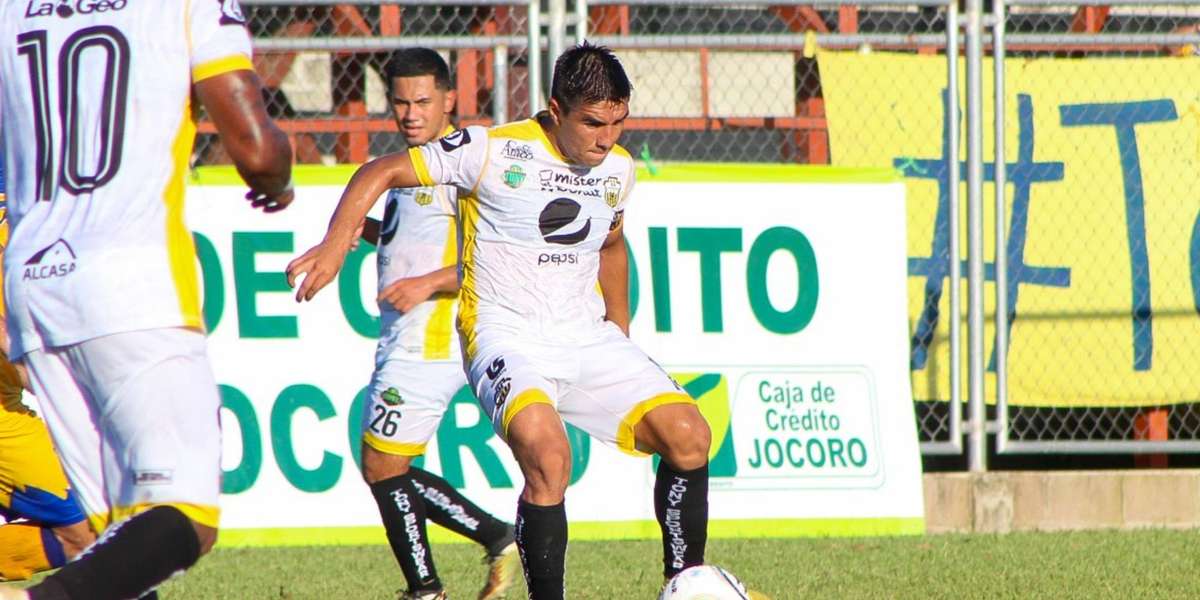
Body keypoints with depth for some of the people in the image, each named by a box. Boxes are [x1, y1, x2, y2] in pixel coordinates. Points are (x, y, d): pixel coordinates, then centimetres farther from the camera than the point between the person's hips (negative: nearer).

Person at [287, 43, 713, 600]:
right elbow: (381, 172, -6)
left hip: (588, 338, 6)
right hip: (506, 337, -6)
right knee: (548, 458, -32)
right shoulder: (493, 150, -10)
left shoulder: (617, 169, 8)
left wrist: (621, 336, 27)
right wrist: (336, 244, -20)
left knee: (689, 437, -10)